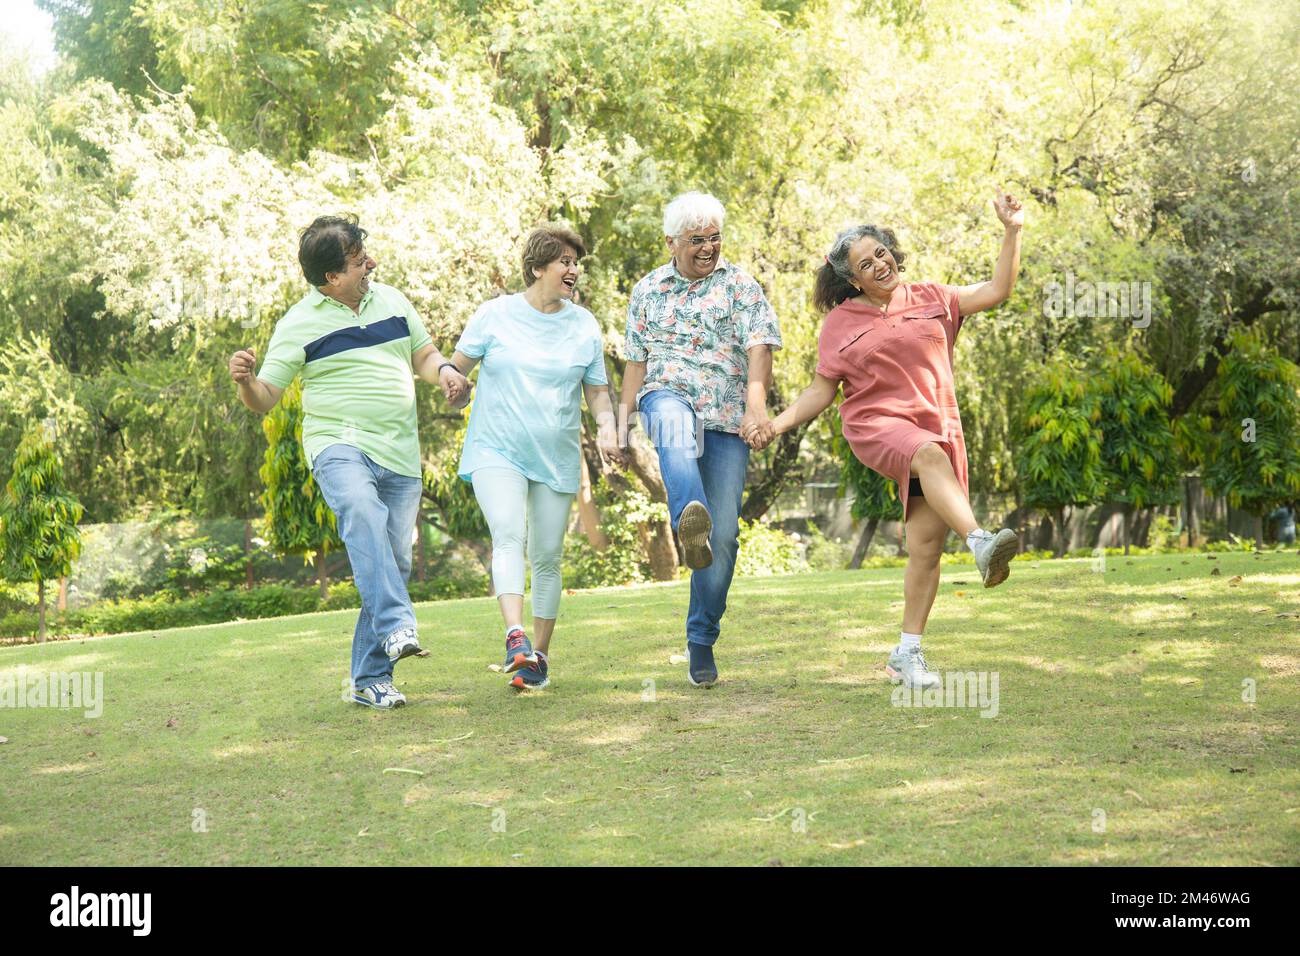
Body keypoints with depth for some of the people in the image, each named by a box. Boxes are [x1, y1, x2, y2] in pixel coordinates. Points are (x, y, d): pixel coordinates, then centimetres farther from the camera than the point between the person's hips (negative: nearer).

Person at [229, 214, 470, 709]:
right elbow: (264, 399, -2)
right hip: (340, 445, -5)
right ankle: (396, 628, -48)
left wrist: (444, 371, 1)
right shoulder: (299, 325, -1)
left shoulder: (391, 300, 12)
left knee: (394, 561, 2)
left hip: (401, 455, 5)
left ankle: (371, 678, 12)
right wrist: (245, 380, -25)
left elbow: (424, 354, 25)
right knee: (362, 513, -36)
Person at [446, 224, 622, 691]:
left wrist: (607, 426, -8)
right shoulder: (495, 314, 0)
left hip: (557, 459, 3)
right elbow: (457, 367, 6)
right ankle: (515, 635, -36)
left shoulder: (585, 326, 6)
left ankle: (539, 655, 16)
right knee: (508, 535, -24)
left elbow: (597, 390, 11)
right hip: (496, 449, -3)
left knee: (547, 557, 5)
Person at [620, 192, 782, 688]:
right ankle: (690, 520, -70)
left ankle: (701, 641, 8)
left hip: (727, 420, 0)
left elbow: (759, 347, -7)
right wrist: (624, 420, 13)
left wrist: (756, 400, -24)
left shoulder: (740, 285, 6)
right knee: (675, 424, -41)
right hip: (668, 396, 0)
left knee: (724, 534, -6)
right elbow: (636, 361, 20)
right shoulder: (648, 291, 16)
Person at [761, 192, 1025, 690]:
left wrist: (1012, 232, 0)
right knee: (931, 456, -38)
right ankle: (981, 543, -57)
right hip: (876, 425, -3)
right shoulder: (840, 324, 7)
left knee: (927, 542, -6)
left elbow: (996, 291, 9)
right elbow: (820, 391, 9)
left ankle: (907, 654, 2)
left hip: (937, 426, 3)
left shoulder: (930, 299, 12)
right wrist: (779, 423, -6)